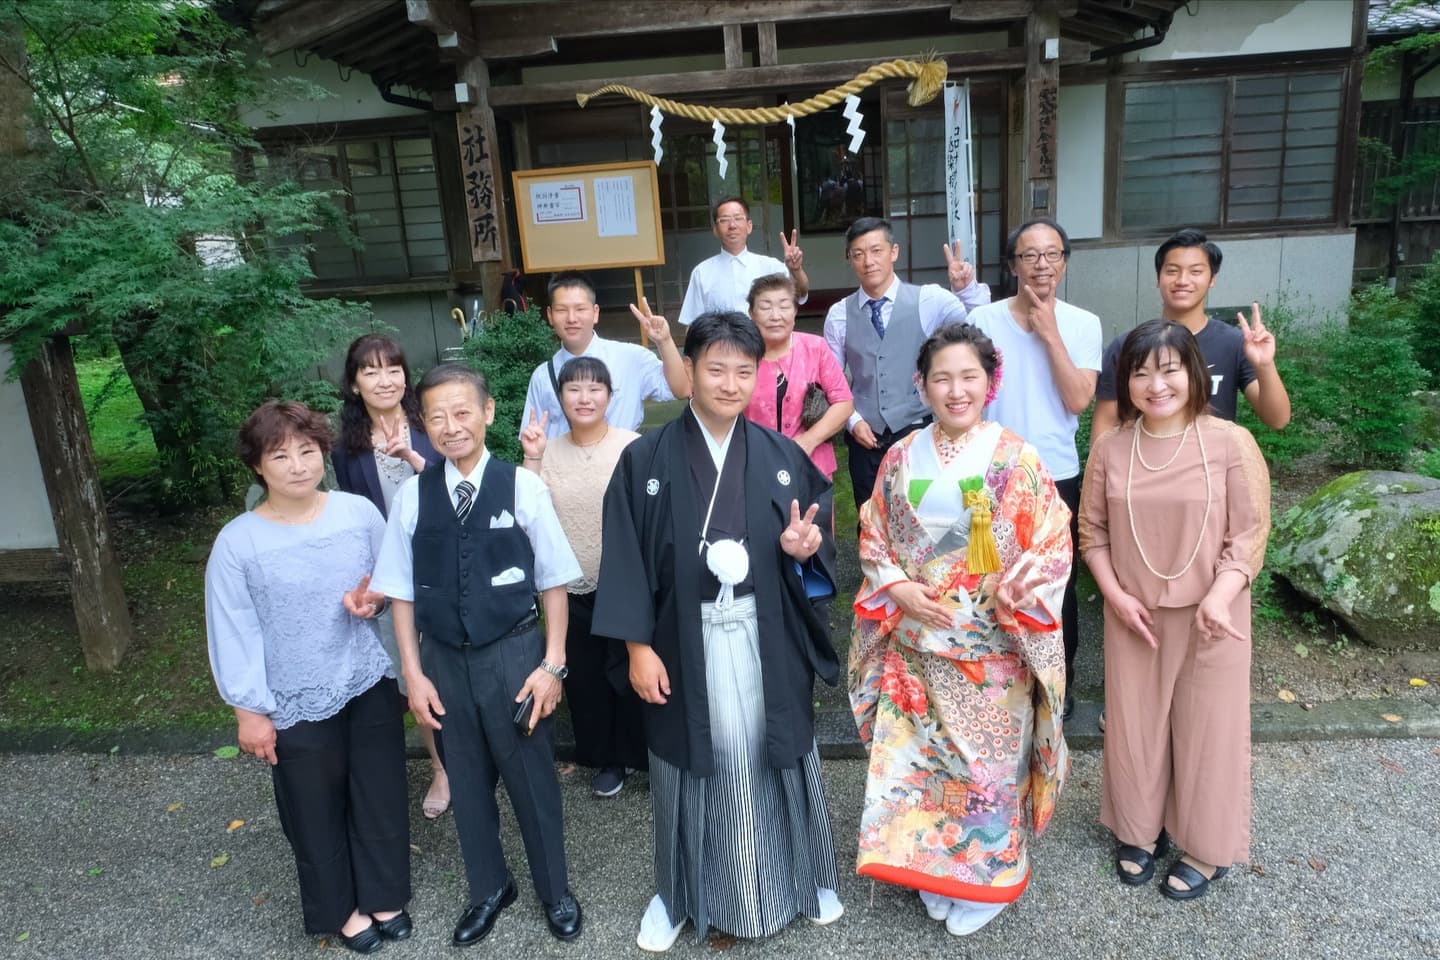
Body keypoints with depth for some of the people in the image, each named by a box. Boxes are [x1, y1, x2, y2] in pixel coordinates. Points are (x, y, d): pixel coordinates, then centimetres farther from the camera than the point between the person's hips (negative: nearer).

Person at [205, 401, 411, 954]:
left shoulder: (359, 512, -8)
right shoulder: (237, 543, -15)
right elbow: (234, 632, -9)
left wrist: (375, 599, -16)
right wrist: (249, 710, -5)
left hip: (371, 684, 2)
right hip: (297, 703, -2)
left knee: (381, 798, 17)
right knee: (317, 815, 16)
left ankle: (384, 897, 41)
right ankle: (339, 909, 41)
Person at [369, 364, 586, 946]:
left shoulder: (522, 488, -12)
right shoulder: (412, 496, -5)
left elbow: (553, 582, -5)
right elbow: (401, 591, 3)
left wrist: (552, 664, -7)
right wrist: (414, 672, 1)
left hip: (514, 653, -2)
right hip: (444, 658, 3)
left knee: (532, 780, 13)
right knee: (467, 782, 18)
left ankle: (554, 891, 39)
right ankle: (489, 889, 44)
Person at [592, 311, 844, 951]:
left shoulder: (782, 456, 0)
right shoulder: (646, 459, -5)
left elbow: (818, 535, 8)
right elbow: (625, 558, -5)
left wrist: (805, 547, -15)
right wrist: (637, 645, -8)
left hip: (766, 641, 2)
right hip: (685, 643, -1)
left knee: (774, 758, 15)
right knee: (695, 766, 13)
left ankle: (803, 877, 39)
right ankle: (682, 892, 35)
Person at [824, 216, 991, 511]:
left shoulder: (929, 300, -6)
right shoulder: (839, 314, -1)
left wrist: (968, 289, -32)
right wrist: (853, 421, -4)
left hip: (918, 432, -2)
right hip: (865, 437, 2)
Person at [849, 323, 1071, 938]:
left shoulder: (1015, 459, -7)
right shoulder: (901, 458, 1)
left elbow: (1054, 543, -6)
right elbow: (872, 540, 7)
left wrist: (1012, 593, -21)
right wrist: (898, 587, -10)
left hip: (991, 649, -2)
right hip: (915, 645, 3)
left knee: (987, 761, 9)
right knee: (919, 758, 12)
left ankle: (986, 878, 33)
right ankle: (933, 872, 35)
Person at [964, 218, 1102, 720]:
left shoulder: (1082, 324, -1)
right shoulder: (983, 320, -3)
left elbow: (1079, 400, -13)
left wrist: (1049, 334, -15)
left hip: (1058, 476, 1)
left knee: (1058, 586, 14)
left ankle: (1060, 681, 35)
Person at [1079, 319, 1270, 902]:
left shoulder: (1230, 443, -9)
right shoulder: (1110, 448, -2)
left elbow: (1249, 533, -8)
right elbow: (1092, 530, 4)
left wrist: (1219, 596, -21)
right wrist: (1115, 595, -7)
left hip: (1208, 616, -2)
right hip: (1133, 614, 2)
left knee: (1206, 726, 10)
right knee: (1134, 724, 14)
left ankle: (1205, 848, 31)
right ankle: (1140, 831, 36)